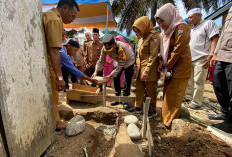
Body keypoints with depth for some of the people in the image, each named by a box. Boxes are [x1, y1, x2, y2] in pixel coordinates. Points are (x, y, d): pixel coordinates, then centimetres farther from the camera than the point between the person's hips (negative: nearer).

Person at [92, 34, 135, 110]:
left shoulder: (121, 48, -40)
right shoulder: (104, 48, -22)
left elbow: (121, 65, -35)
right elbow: (101, 61, -13)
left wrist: (110, 76, -38)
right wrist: (96, 71, -28)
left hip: (128, 61, -5)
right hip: (119, 62, 6)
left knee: (127, 81, -10)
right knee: (116, 78, 2)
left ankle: (125, 101, 3)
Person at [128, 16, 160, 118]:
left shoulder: (153, 36, -10)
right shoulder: (141, 38, 17)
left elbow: (153, 56, -18)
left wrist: (146, 70, -23)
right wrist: (137, 68, 17)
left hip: (149, 70, -8)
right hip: (140, 69, 8)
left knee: (150, 91, 3)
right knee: (139, 89, 14)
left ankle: (152, 110, 21)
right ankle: (138, 107, 29)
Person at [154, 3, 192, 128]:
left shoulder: (181, 27, -10)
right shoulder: (167, 31, 16)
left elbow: (178, 50, -17)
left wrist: (168, 67, -12)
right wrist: (162, 65, 3)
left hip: (180, 68, -8)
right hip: (170, 68, 8)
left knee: (173, 97, -2)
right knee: (167, 95, 12)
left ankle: (169, 123, 11)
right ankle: (165, 119, 24)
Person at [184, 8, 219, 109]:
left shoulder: (208, 23, 1)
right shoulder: (191, 29, 22)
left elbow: (215, 40, -10)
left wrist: (211, 55, -19)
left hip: (201, 59, -7)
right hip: (190, 59, 8)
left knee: (198, 81, -7)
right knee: (189, 80, 12)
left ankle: (196, 102, 1)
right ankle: (188, 97, 23)